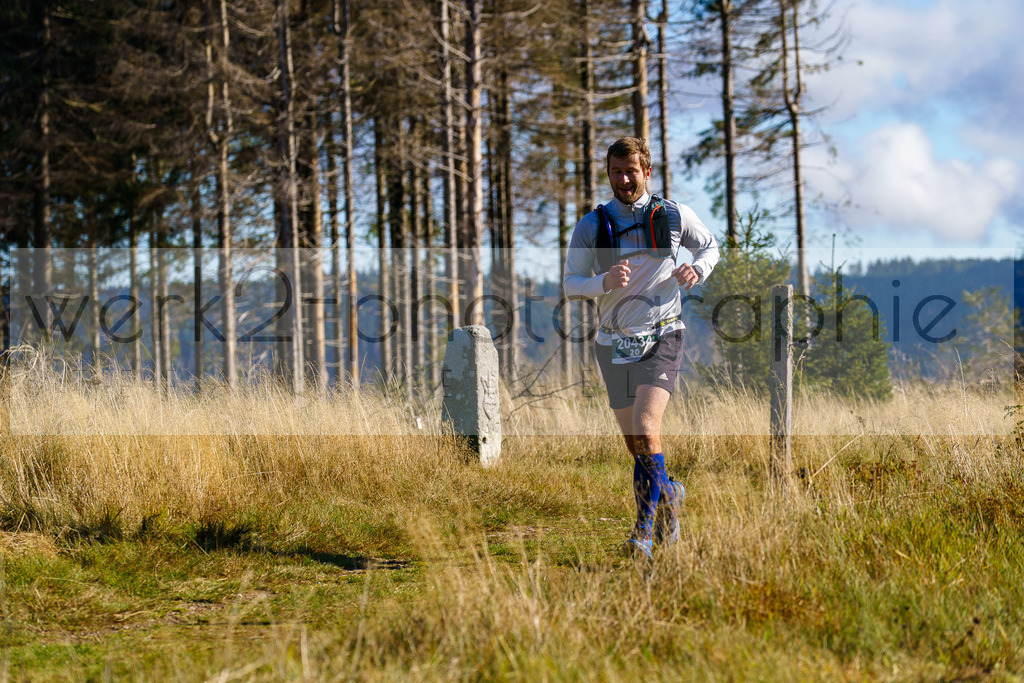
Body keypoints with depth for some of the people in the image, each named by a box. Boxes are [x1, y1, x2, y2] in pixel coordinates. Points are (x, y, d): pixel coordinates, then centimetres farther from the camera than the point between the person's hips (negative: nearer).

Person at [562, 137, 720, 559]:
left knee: (645, 430, -21)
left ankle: (647, 525, -12)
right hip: (614, 344, 3)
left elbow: (709, 246, 19)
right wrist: (604, 282, -20)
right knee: (635, 445, 7)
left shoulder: (674, 216, 1)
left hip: (661, 339, -3)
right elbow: (570, 284, 0)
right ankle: (669, 494, 33)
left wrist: (698, 270, -3)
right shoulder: (591, 226, 2)